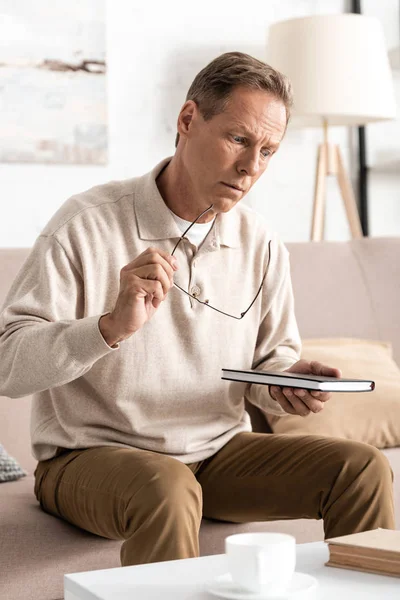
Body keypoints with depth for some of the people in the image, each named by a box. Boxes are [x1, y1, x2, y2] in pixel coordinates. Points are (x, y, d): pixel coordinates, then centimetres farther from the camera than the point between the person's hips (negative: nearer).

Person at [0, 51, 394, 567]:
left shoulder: (262, 246, 3)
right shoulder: (87, 225, -13)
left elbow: (272, 355, 16)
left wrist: (289, 382, -8)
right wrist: (112, 326, -33)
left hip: (220, 452, 5)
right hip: (92, 456, -5)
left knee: (363, 468, -11)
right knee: (167, 487, -38)